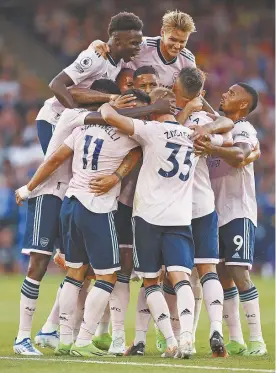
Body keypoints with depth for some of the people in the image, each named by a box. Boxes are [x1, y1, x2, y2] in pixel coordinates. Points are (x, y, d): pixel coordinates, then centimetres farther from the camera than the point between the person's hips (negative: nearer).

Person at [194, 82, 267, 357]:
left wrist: (212, 149, -48)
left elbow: (239, 156, -31)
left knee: (239, 274, -12)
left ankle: (257, 340, -9)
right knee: (222, 276, 7)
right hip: (216, 211, 8)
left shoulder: (243, 129, -10)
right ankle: (235, 340, 12)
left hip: (238, 213, -8)